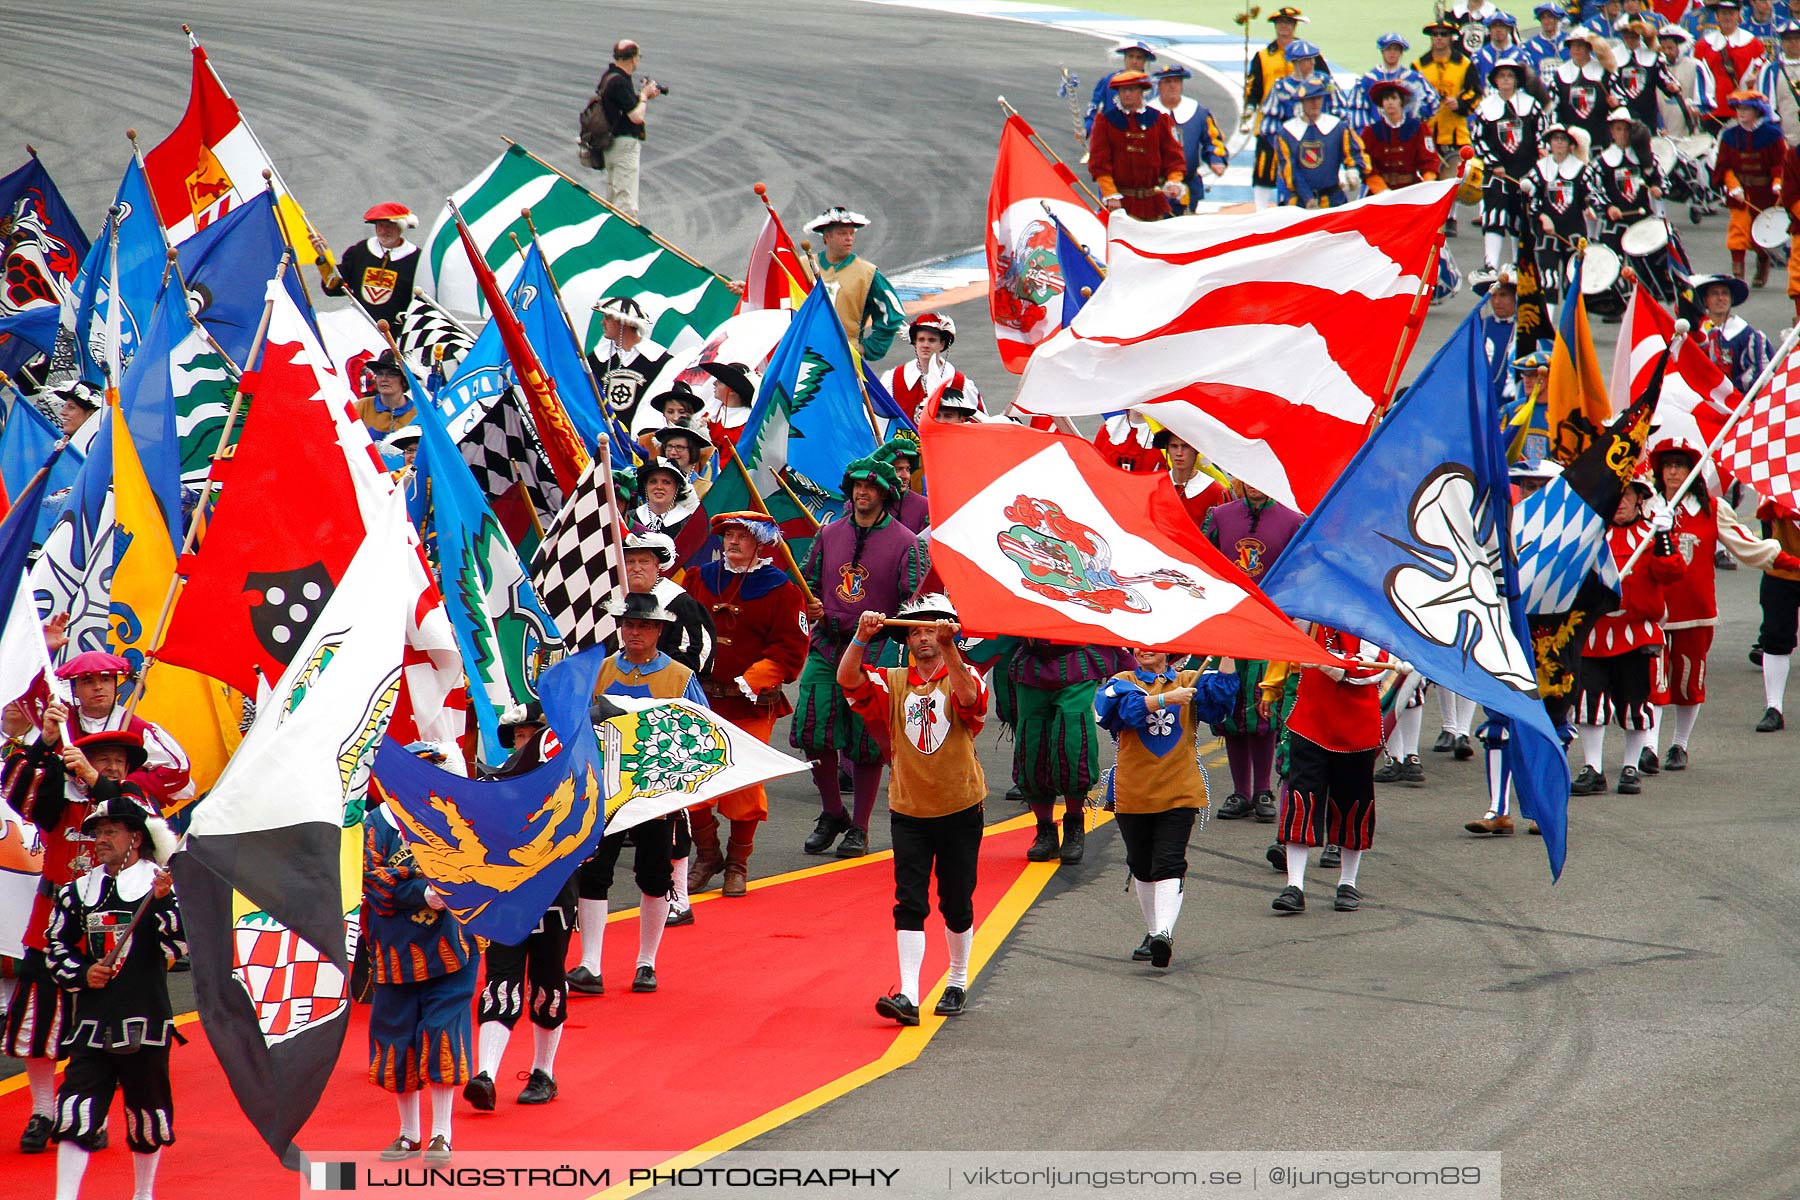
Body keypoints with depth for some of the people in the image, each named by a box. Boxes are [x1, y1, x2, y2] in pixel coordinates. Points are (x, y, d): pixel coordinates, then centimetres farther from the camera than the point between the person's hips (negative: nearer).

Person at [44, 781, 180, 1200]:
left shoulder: (163, 885, -2)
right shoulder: (79, 891, 10)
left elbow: (180, 945, -14)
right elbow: (55, 945, 17)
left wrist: (165, 902, -29)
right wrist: (82, 973, -1)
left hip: (145, 1022, -3)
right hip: (92, 1020, 3)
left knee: (147, 1114, 9)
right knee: (75, 1113, -8)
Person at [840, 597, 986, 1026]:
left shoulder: (964, 675, -3)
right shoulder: (891, 682, 3)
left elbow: (967, 697, -27)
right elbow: (847, 679, -13)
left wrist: (948, 647, -40)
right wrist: (862, 637, -30)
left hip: (959, 809, -1)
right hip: (908, 810, 1)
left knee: (957, 905, 9)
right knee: (909, 905, -7)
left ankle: (957, 982, 29)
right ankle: (908, 995, -14)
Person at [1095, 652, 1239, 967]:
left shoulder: (1189, 681, 9)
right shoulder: (1123, 683, 7)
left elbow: (1222, 691, -9)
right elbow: (1132, 706, -15)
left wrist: (1227, 657, -18)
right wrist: (1167, 698, -28)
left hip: (1178, 792, -2)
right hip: (1133, 793, 2)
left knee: (1169, 864, -14)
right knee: (1142, 867, 10)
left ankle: (1164, 932, -26)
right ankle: (1153, 933, 24)